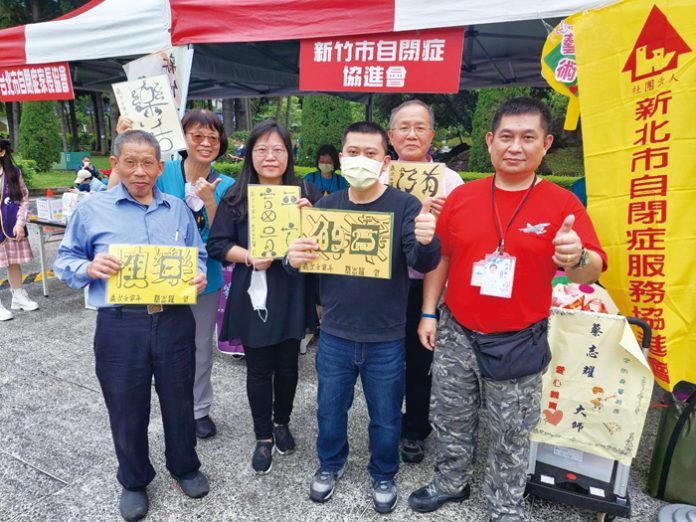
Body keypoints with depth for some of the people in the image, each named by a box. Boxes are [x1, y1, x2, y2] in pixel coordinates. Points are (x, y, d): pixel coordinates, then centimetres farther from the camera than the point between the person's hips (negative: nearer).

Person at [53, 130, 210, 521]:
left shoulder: (178, 209, 8)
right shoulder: (92, 209, 1)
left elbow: (199, 256, 13)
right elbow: (64, 261, 5)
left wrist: (200, 276, -9)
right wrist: (89, 268, -17)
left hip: (174, 322, 2)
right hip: (120, 327, -1)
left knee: (179, 401, 16)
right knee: (127, 410, 14)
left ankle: (185, 466, 42)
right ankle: (134, 481, 39)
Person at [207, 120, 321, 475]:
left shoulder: (305, 192, 1)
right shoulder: (236, 197, -2)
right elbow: (217, 245, -3)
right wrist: (249, 257, -19)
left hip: (292, 295, 1)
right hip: (253, 295, -1)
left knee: (287, 364, 16)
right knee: (259, 369, 10)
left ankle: (282, 422, 41)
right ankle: (263, 437, 30)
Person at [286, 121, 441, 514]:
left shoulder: (405, 205, -11)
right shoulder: (328, 205, -1)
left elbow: (423, 263, -19)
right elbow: (309, 256, 6)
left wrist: (427, 242, -43)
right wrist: (294, 257, -19)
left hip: (385, 338, -2)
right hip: (335, 334, 3)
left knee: (386, 416, 16)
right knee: (330, 409, 20)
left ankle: (384, 476, 44)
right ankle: (331, 465, 48)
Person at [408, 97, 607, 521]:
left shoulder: (563, 204, -8)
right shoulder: (461, 197, -1)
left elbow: (592, 272, -12)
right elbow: (439, 259, 5)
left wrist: (577, 259, -35)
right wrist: (429, 314, 3)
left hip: (518, 344, -2)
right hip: (456, 335, 3)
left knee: (511, 435, 16)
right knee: (451, 420, 20)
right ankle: (451, 482, 45)